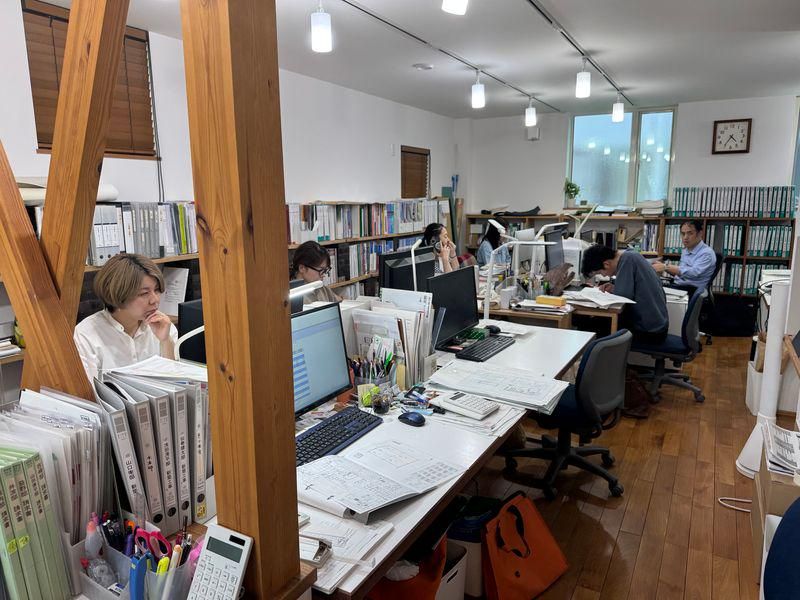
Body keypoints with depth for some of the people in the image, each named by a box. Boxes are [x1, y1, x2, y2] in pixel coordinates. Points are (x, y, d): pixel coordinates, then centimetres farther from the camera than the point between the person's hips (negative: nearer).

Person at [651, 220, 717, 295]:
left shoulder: (707, 253, -10)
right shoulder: (685, 250, 16)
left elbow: (694, 272, -27)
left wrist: (666, 267, -29)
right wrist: (662, 266, 4)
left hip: (693, 290, -7)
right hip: (677, 286, 7)